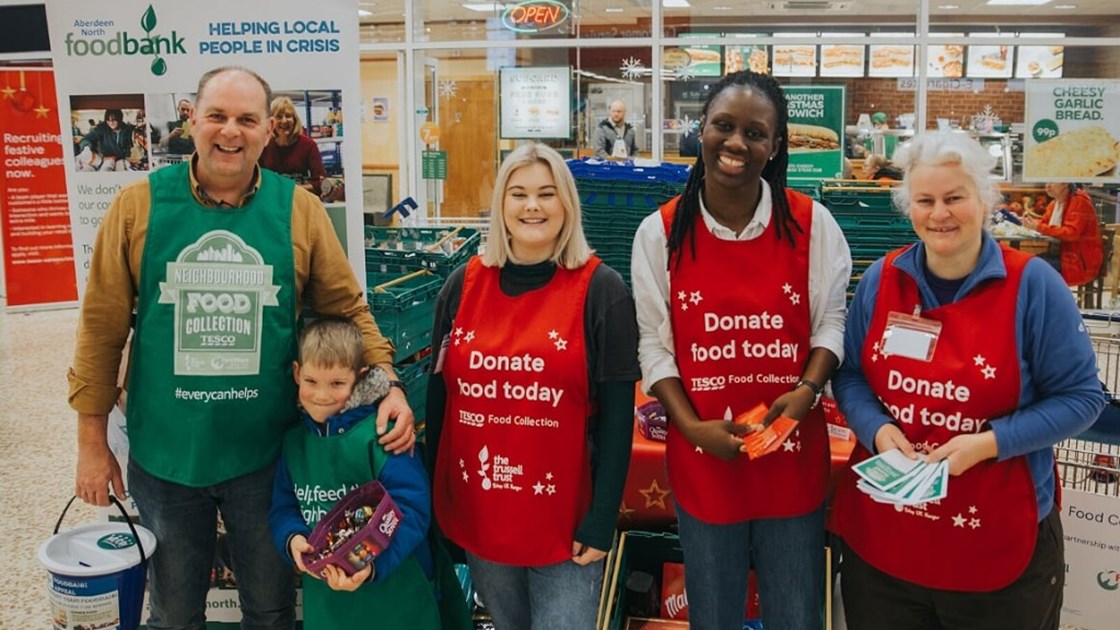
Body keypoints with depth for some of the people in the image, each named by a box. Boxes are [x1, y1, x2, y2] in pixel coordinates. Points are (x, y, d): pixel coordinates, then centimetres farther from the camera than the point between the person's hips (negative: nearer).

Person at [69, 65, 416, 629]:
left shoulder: (300, 210, -5)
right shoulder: (138, 206, -6)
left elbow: (346, 307, 2)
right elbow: (103, 327, -2)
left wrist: (387, 383, -12)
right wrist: (92, 441, 0)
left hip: (264, 454, 0)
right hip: (164, 455, 0)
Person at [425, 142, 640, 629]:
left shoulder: (601, 290, -8)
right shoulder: (463, 284, 2)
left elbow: (618, 413, -9)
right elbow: (439, 392, 7)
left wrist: (602, 520, -11)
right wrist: (429, 496, 8)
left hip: (564, 518, -4)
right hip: (474, 511, 4)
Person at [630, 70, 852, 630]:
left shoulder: (811, 224, -5)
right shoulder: (660, 232, -5)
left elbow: (831, 321, 2)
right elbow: (654, 343, -3)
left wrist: (808, 389, -16)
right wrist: (691, 426, -14)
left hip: (792, 459, 0)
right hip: (702, 459, 0)